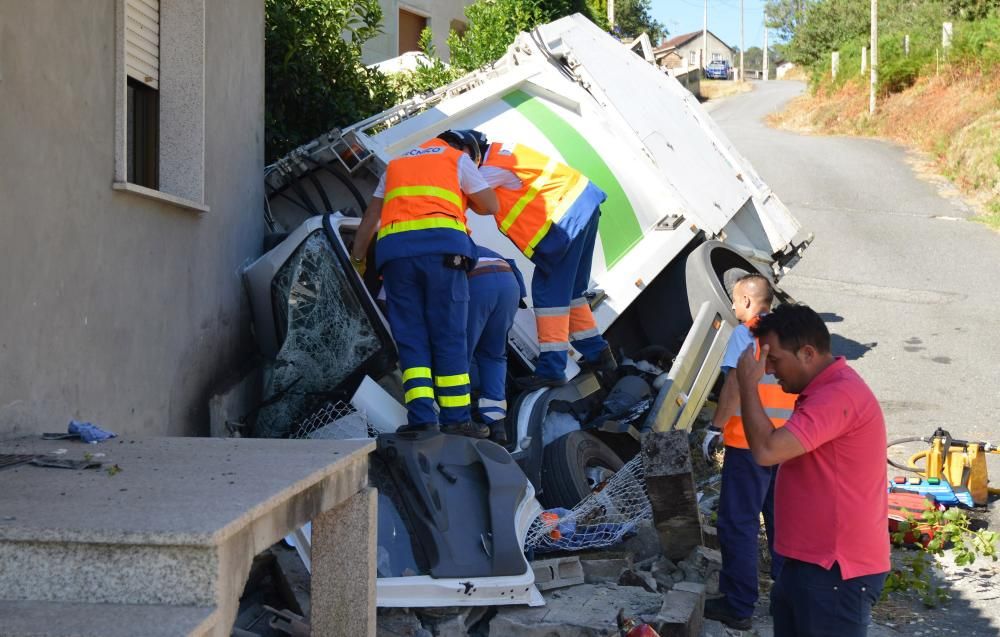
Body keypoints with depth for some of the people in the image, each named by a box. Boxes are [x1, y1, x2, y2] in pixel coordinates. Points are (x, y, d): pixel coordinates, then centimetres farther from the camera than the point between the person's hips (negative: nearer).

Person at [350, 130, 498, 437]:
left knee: (411, 340, 2)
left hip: (394, 248, 3)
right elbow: (490, 206, 21)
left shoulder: (396, 164, 32)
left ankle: (421, 418, -10)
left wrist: (357, 260, 33)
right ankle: (455, 419, -5)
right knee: (449, 337, -2)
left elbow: (370, 218, 30)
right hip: (442, 245, -3)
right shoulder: (458, 158, 19)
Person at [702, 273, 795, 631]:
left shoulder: (745, 334, -7)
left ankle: (738, 607, 1)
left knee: (738, 524, 0)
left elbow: (735, 384, -15)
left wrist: (715, 428, -9)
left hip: (748, 443, -6)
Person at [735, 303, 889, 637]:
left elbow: (767, 450, -28)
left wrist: (748, 384, -18)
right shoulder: (826, 389, 15)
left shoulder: (838, 395, -22)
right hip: (810, 562, 11)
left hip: (836, 571, -11)